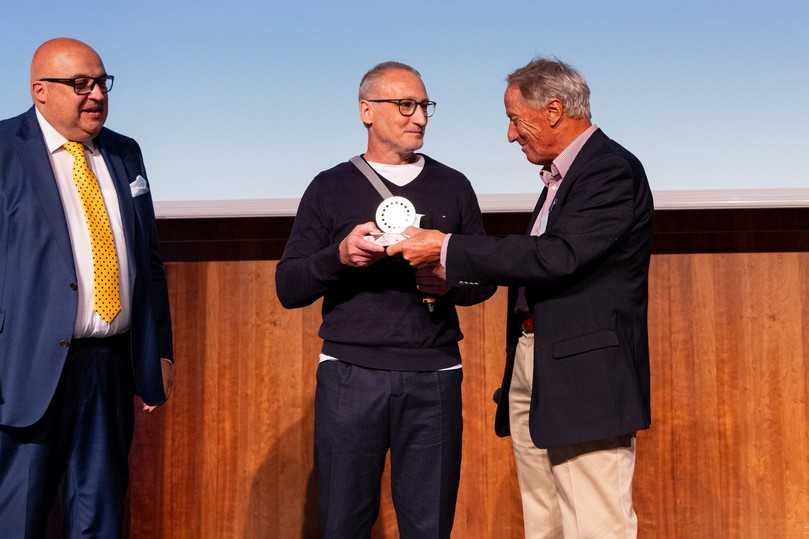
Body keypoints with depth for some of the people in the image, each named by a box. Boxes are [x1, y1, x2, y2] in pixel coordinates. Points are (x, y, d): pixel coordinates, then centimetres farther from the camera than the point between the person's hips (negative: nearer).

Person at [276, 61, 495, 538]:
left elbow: (485, 279, 15)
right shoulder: (330, 189, 6)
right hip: (351, 377, -1)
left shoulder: (453, 186, 11)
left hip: (434, 378, 2)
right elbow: (288, 289, 1)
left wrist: (452, 283, -8)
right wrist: (340, 256, -17)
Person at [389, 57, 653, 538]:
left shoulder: (614, 171, -11)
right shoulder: (560, 175, 19)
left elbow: (556, 256, -23)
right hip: (530, 371, 9)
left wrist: (449, 249, -20)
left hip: (586, 376, -9)